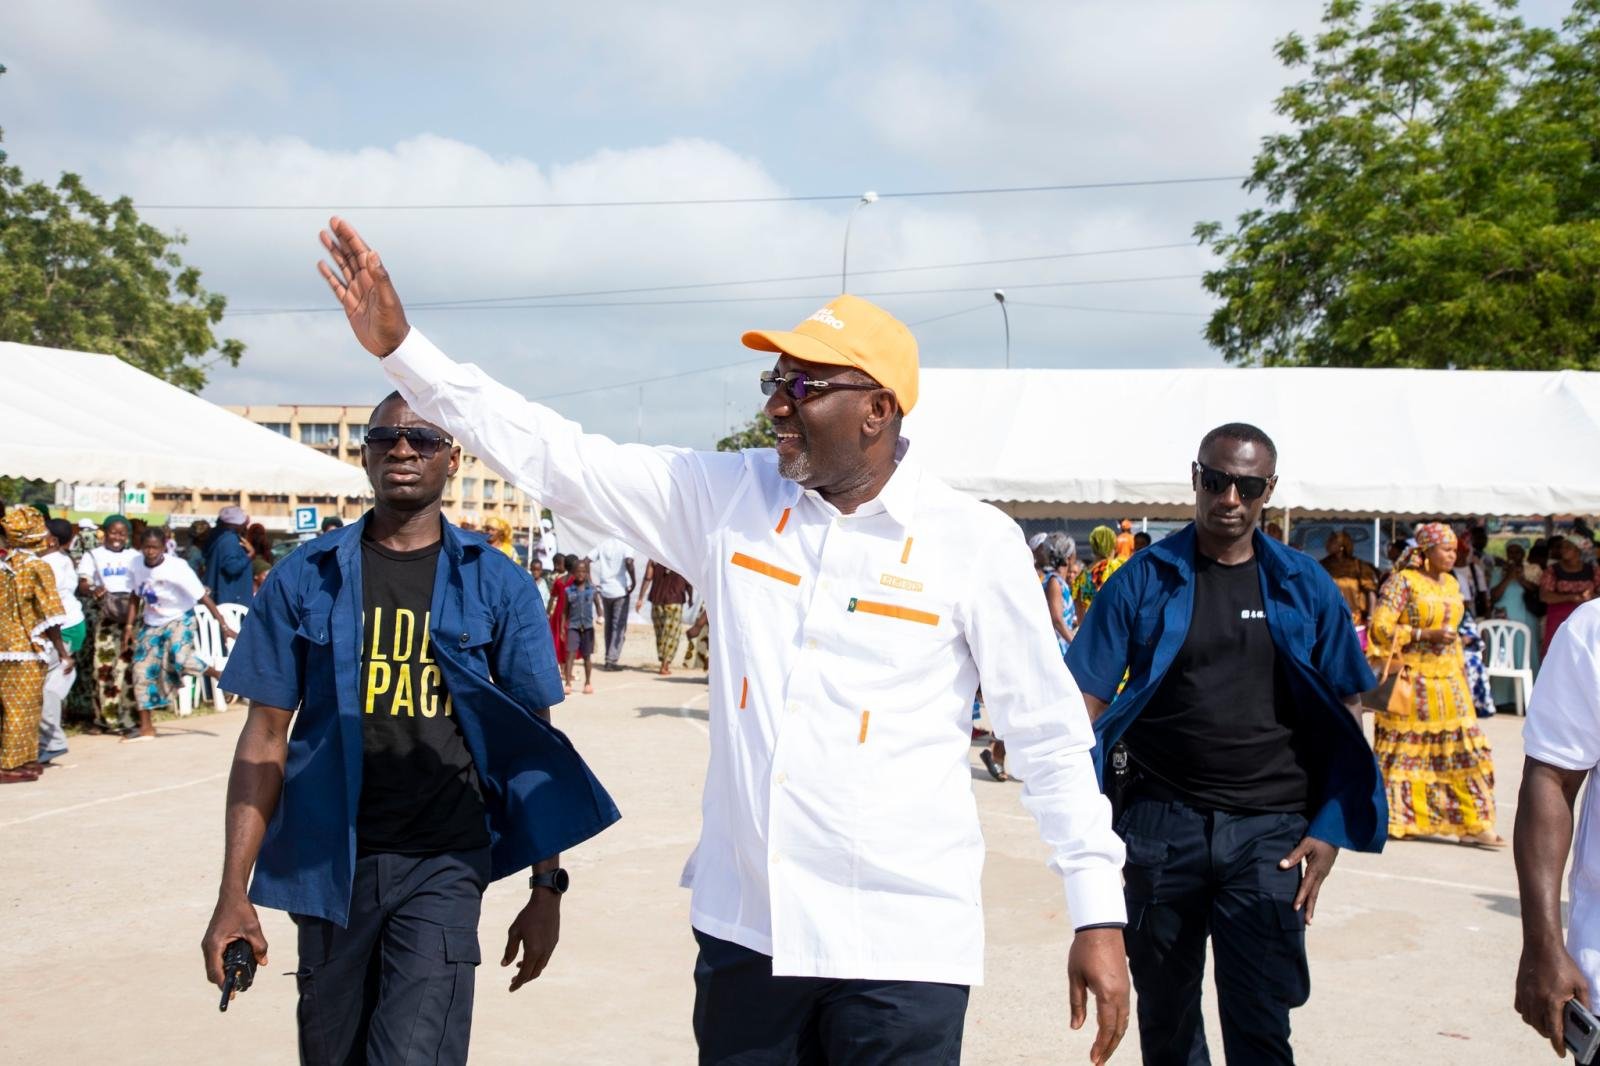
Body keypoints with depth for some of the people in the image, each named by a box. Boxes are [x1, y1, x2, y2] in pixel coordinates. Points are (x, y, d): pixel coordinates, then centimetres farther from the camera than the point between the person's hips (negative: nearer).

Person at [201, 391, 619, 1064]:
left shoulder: (498, 585, 1)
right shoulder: (304, 579, 2)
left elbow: (531, 742, 3)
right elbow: (265, 739, 3)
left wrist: (547, 887, -1)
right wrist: (233, 894, -3)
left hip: (444, 865, -2)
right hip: (330, 862, 2)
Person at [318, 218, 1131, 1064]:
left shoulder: (973, 542, -5)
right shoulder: (726, 497, 3)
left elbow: (1050, 734, -1)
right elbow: (554, 456, 3)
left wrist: (1099, 913, -2)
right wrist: (400, 347, -2)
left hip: (904, 946, -3)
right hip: (743, 928, 4)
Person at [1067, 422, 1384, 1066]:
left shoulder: (1307, 589, 4)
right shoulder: (1145, 578, 1)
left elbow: (1344, 716, 7)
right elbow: (1087, 705, 0)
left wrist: (1329, 829, -3)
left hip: (1269, 831, 0)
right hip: (1160, 821, 1)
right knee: (1165, 1014, 15)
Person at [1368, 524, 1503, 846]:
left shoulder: (1451, 584, 14)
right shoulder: (1403, 581, -7)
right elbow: (1381, 627, -14)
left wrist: (1462, 671, 19)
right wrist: (1426, 634, -19)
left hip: (1448, 679, 6)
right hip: (1412, 678, -6)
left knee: (1463, 748, 2)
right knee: (1404, 749, 1)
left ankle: (1472, 824, 6)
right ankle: (1392, 820, 12)